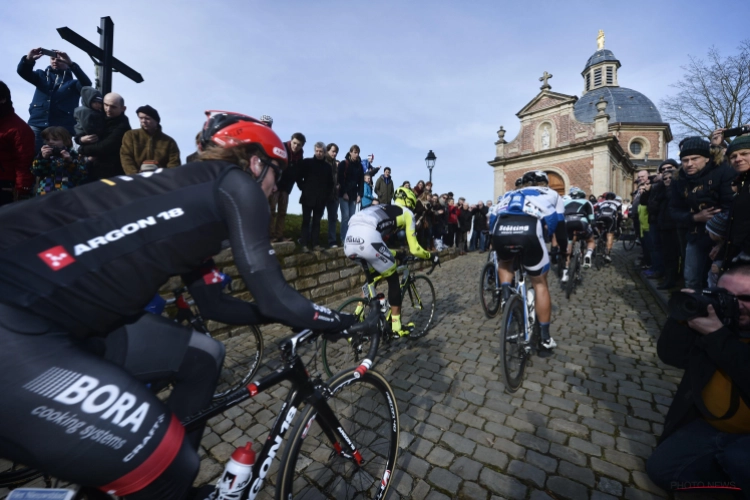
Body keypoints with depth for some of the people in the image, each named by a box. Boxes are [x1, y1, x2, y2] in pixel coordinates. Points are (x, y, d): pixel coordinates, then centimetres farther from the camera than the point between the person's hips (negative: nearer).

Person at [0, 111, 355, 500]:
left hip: (53, 315, 10)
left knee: (202, 357, 15)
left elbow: (211, 304, 20)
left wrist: (283, 316, 27)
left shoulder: (194, 192, 17)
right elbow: (272, 295, -11)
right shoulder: (233, 182, -6)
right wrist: (341, 322, 6)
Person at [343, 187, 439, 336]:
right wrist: (431, 256, 35)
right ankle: (397, 327, 21)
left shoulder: (383, 209, 39)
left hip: (349, 240, 7)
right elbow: (414, 249, 18)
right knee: (393, 279, 14)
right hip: (367, 238, -7)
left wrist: (396, 254, 52)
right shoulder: (407, 212, 21)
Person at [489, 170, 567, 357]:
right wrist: (564, 249, 48)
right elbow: (559, 224, 32)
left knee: (504, 263, 38)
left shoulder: (508, 194, 38)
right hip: (528, 233, -2)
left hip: (500, 233, 2)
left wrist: (497, 246, 48)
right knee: (540, 284, 17)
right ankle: (545, 339, 24)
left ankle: (506, 295, 13)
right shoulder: (550, 194, 34)